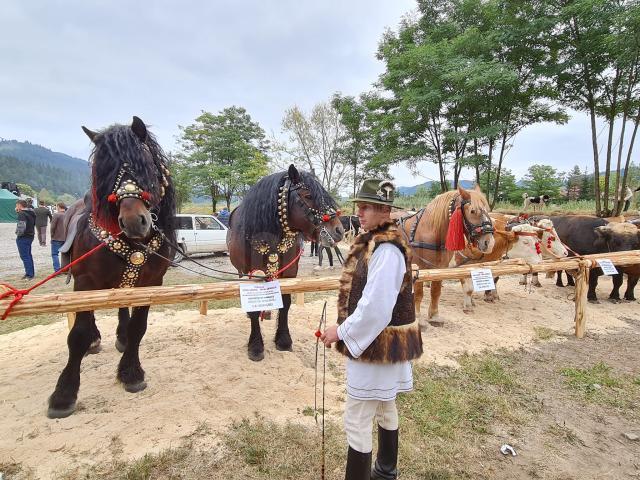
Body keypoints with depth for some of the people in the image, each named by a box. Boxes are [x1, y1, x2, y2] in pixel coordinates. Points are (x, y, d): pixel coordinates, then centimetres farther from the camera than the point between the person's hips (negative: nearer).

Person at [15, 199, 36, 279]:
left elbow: (21, 226, -27)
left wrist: (18, 234, -10)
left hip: (23, 237, -9)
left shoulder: (22, 214, -17)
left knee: (24, 256, -4)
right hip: (30, 236, 9)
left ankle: (29, 274, -3)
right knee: (28, 255, 18)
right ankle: (31, 273, 24)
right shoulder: (31, 213, 10)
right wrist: (18, 211, 11)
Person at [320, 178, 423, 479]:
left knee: (357, 420, 2)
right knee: (385, 408, 25)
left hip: (376, 342, -10)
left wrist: (342, 332, -17)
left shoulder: (386, 249, -24)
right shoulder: (373, 241, 7)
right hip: (378, 340, 10)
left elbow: (375, 307, -28)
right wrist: (347, 330, 10)